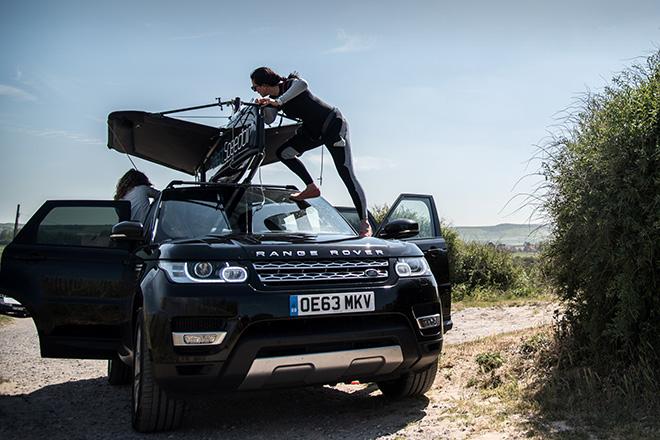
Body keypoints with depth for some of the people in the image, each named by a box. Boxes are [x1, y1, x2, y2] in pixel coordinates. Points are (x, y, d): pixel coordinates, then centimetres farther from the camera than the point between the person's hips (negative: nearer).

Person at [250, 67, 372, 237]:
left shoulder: (290, 85, -20)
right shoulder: (273, 99, 5)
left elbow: (302, 84, -42)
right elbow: (269, 120, -2)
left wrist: (278, 101, -45)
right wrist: (264, 106, -17)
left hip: (333, 125, -9)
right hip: (312, 131, 9)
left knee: (347, 175, -13)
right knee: (283, 153, -2)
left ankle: (365, 224, -10)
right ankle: (312, 188, 6)